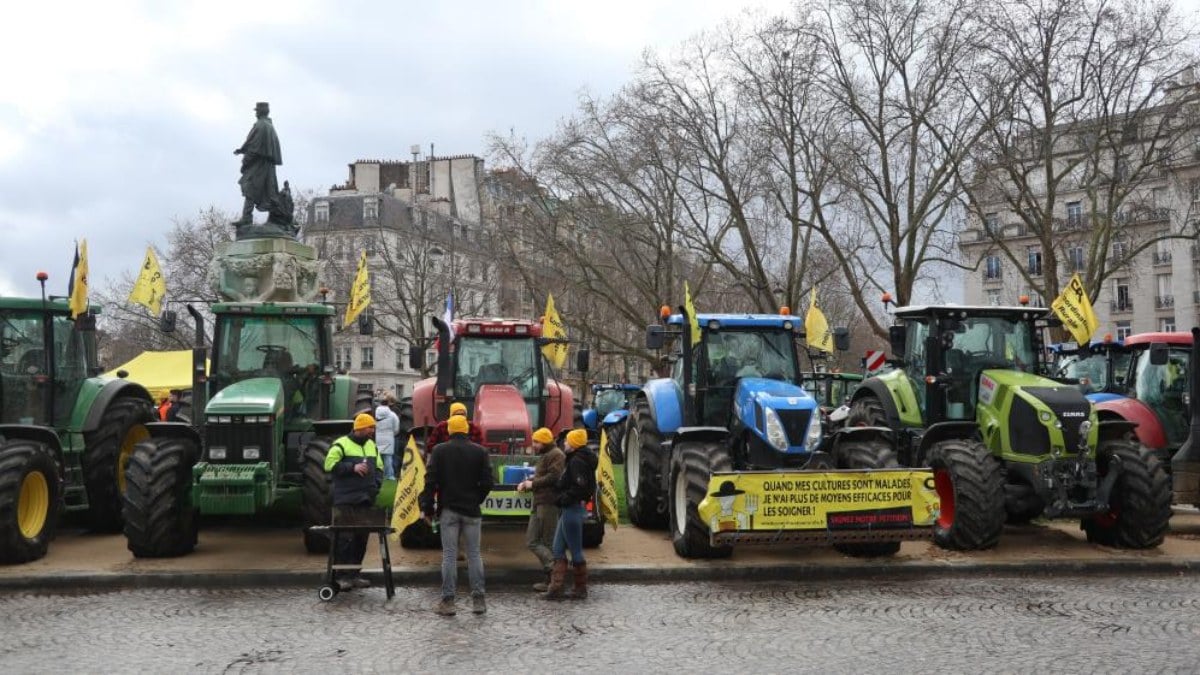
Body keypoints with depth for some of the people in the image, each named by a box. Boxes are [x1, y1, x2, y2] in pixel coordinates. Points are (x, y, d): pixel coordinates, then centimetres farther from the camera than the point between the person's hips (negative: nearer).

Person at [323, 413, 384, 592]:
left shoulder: (372, 446, 17)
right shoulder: (341, 445, -4)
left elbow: (379, 467, 24)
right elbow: (330, 465, -10)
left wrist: (376, 484, 7)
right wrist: (353, 467, -16)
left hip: (366, 500, 6)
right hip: (346, 500, -6)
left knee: (361, 539, 8)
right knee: (344, 538, -6)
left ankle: (354, 574, 17)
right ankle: (342, 575, 0)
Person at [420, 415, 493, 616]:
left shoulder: (440, 451, -3)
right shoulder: (479, 451, 0)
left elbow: (430, 481, -6)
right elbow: (487, 482, -2)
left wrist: (428, 508, 2)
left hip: (448, 510, -1)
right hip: (471, 510, 1)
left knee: (449, 555, 2)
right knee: (474, 554, 7)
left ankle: (448, 601, 2)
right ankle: (478, 599, 7)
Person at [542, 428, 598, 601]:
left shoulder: (577, 461, -16)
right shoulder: (574, 460, 16)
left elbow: (579, 487, -25)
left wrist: (563, 499, -19)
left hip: (572, 509, -11)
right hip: (568, 509, 11)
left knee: (576, 550, -1)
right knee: (558, 549, 10)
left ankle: (581, 589, 9)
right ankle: (556, 588, 11)